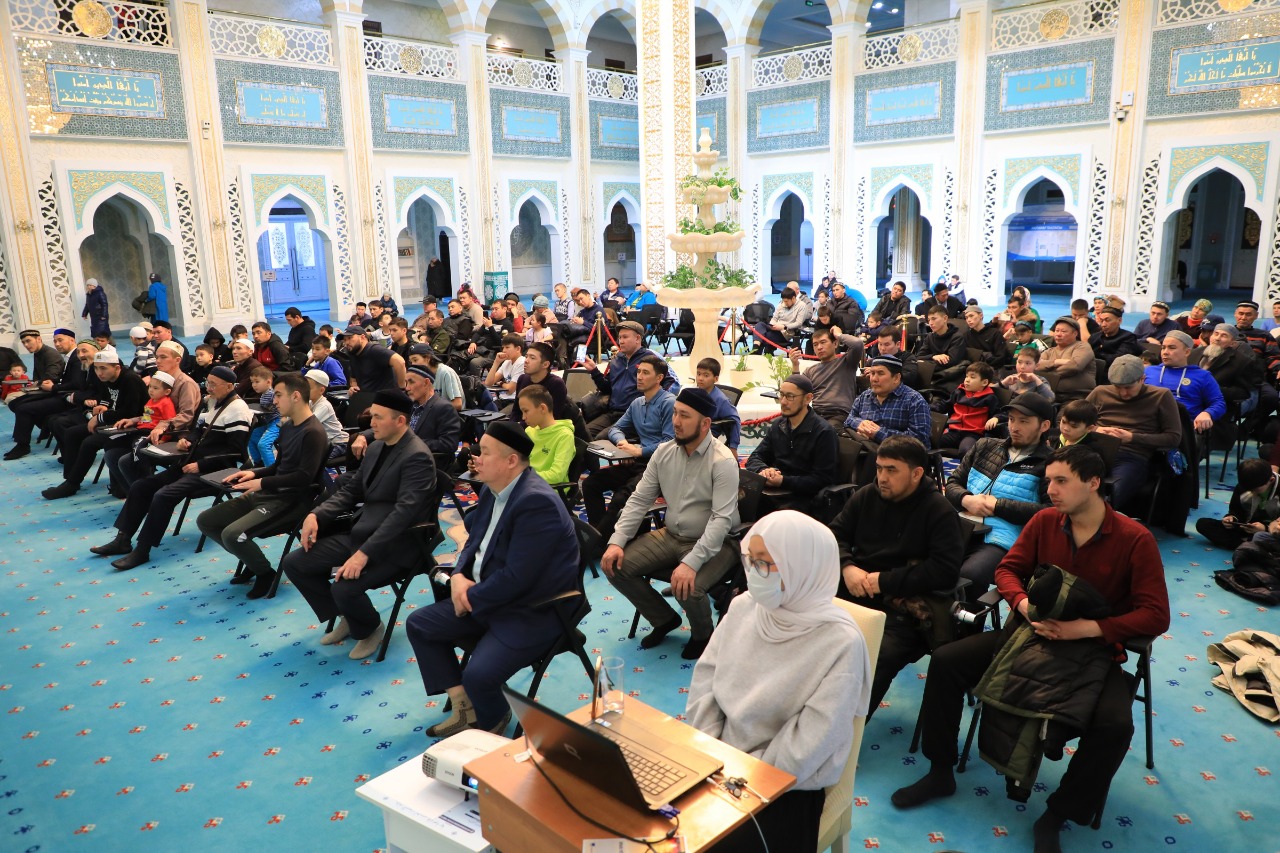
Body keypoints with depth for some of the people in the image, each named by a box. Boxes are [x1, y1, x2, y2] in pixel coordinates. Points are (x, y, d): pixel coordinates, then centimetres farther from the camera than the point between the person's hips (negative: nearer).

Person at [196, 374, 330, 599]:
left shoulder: (313, 433, -17)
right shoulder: (287, 426, 13)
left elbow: (305, 477, -25)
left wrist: (261, 482, -21)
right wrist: (254, 473, 4)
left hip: (290, 500, -10)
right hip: (267, 493, 10)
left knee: (232, 534, -27)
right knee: (205, 521, 6)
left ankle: (265, 571, 0)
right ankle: (251, 560, 18)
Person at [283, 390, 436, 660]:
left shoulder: (417, 456, -18)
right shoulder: (376, 447, 10)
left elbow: (404, 512, -26)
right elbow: (351, 489, 16)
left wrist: (364, 554, -31)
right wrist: (316, 515, -2)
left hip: (395, 544, -9)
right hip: (360, 533, 9)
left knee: (343, 586, -29)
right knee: (294, 563, 1)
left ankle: (370, 628, 6)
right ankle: (347, 617, 19)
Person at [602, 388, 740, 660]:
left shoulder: (723, 461, -19)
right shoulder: (664, 452, 0)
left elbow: (722, 519, -26)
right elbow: (640, 499, 4)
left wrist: (691, 563, -35)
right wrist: (617, 541, -9)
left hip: (713, 543, -6)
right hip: (670, 536, 6)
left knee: (688, 588, -33)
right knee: (616, 566, -9)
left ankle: (702, 634, 5)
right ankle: (665, 619, 15)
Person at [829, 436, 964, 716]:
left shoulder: (940, 512, -3)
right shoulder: (866, 496, 12)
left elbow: (946, 571, -14)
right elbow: (834, 535, 16)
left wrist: (886, 580, -15)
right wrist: (847, 566, -6)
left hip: (901, 606, -4)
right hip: (853, 589, 5)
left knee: (877, 657, -33)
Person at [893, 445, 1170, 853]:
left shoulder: (1135, 540, -14)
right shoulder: (1044, 521, -4)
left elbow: (1156, 614, -15)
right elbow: (1008, 569, 3)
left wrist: (1089, 628, -28)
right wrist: (1025, 605, -20)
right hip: (1034, 633, 4)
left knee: (1115, 724, -32)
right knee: (946, 661, -11)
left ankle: (1056, 816, -7)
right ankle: (941, 772, 6)